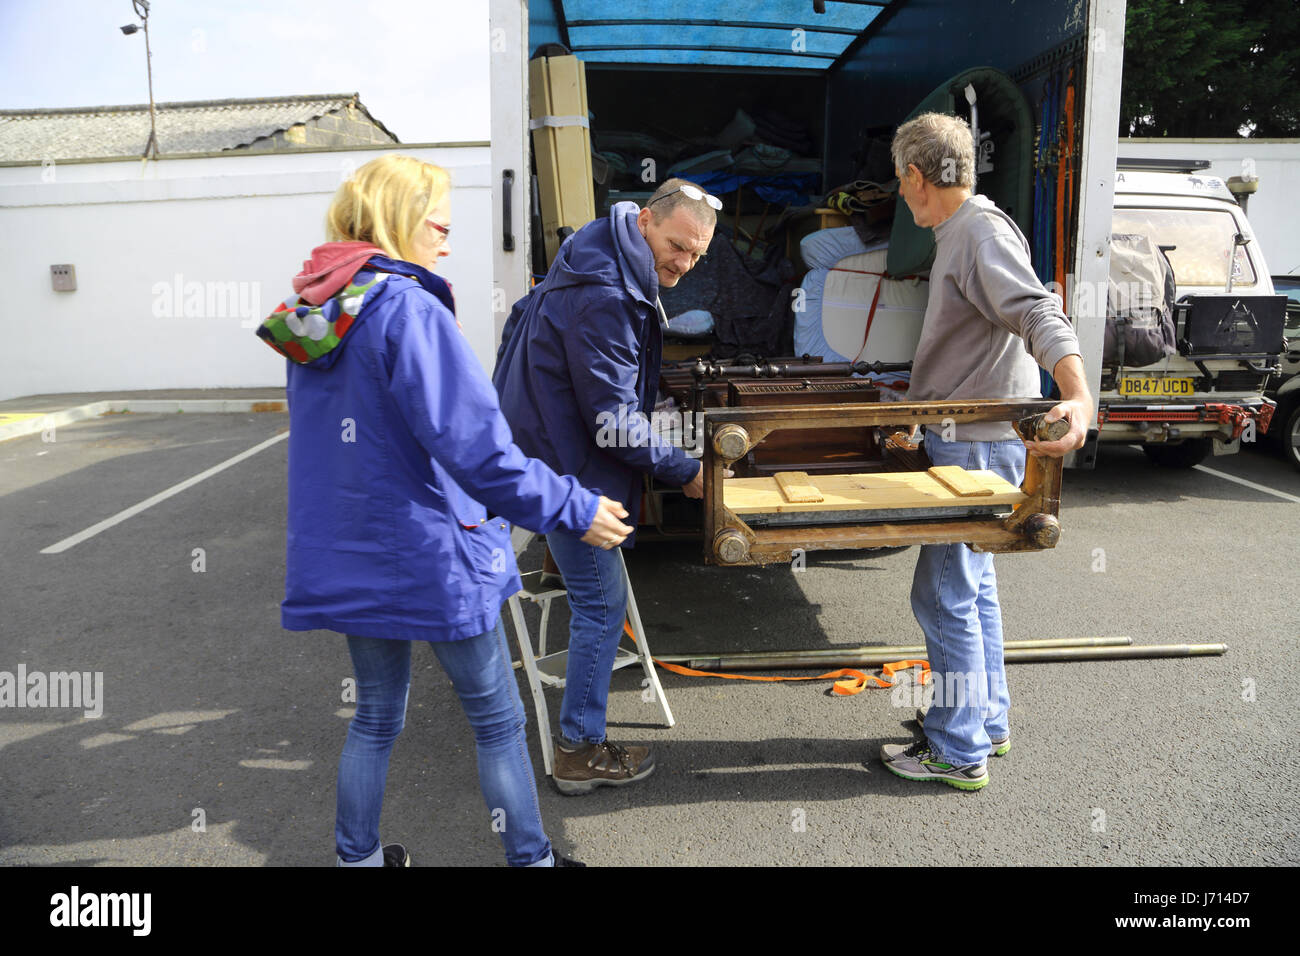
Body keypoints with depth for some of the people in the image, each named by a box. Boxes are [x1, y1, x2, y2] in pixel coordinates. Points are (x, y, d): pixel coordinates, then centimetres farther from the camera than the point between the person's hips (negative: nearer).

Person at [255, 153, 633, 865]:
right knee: (497, 722, 10)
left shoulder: (313, 314, 7)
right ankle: (528, 856, 25)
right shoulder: (408, 309, -19)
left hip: (347, 559, 8)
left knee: (377, 715, 23)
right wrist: (575, 510, -20)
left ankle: (357, 855, 36)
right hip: (430, 559, -7)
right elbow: (475, 450, -26)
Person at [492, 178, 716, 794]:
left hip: (544, 441, 11)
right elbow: (616, 425, -26)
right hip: (565, 464, -11)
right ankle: (581, 751, 11)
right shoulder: (603, 300, -27)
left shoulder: (610, 273, 7)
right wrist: (683, 471, -13)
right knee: (602, 603, -2)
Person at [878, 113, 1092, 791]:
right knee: (973, 584, 17)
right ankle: (987, 721, 31)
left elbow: (1039, 312, -30)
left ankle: (957, 752, 7)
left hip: (977, 446, -11)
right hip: (968, 440, 11)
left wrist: (1078, 396, -47)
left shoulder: (982, 231, -15)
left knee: (943, 594, -5)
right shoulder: (959, 233, 17)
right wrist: (921, 415, 40)